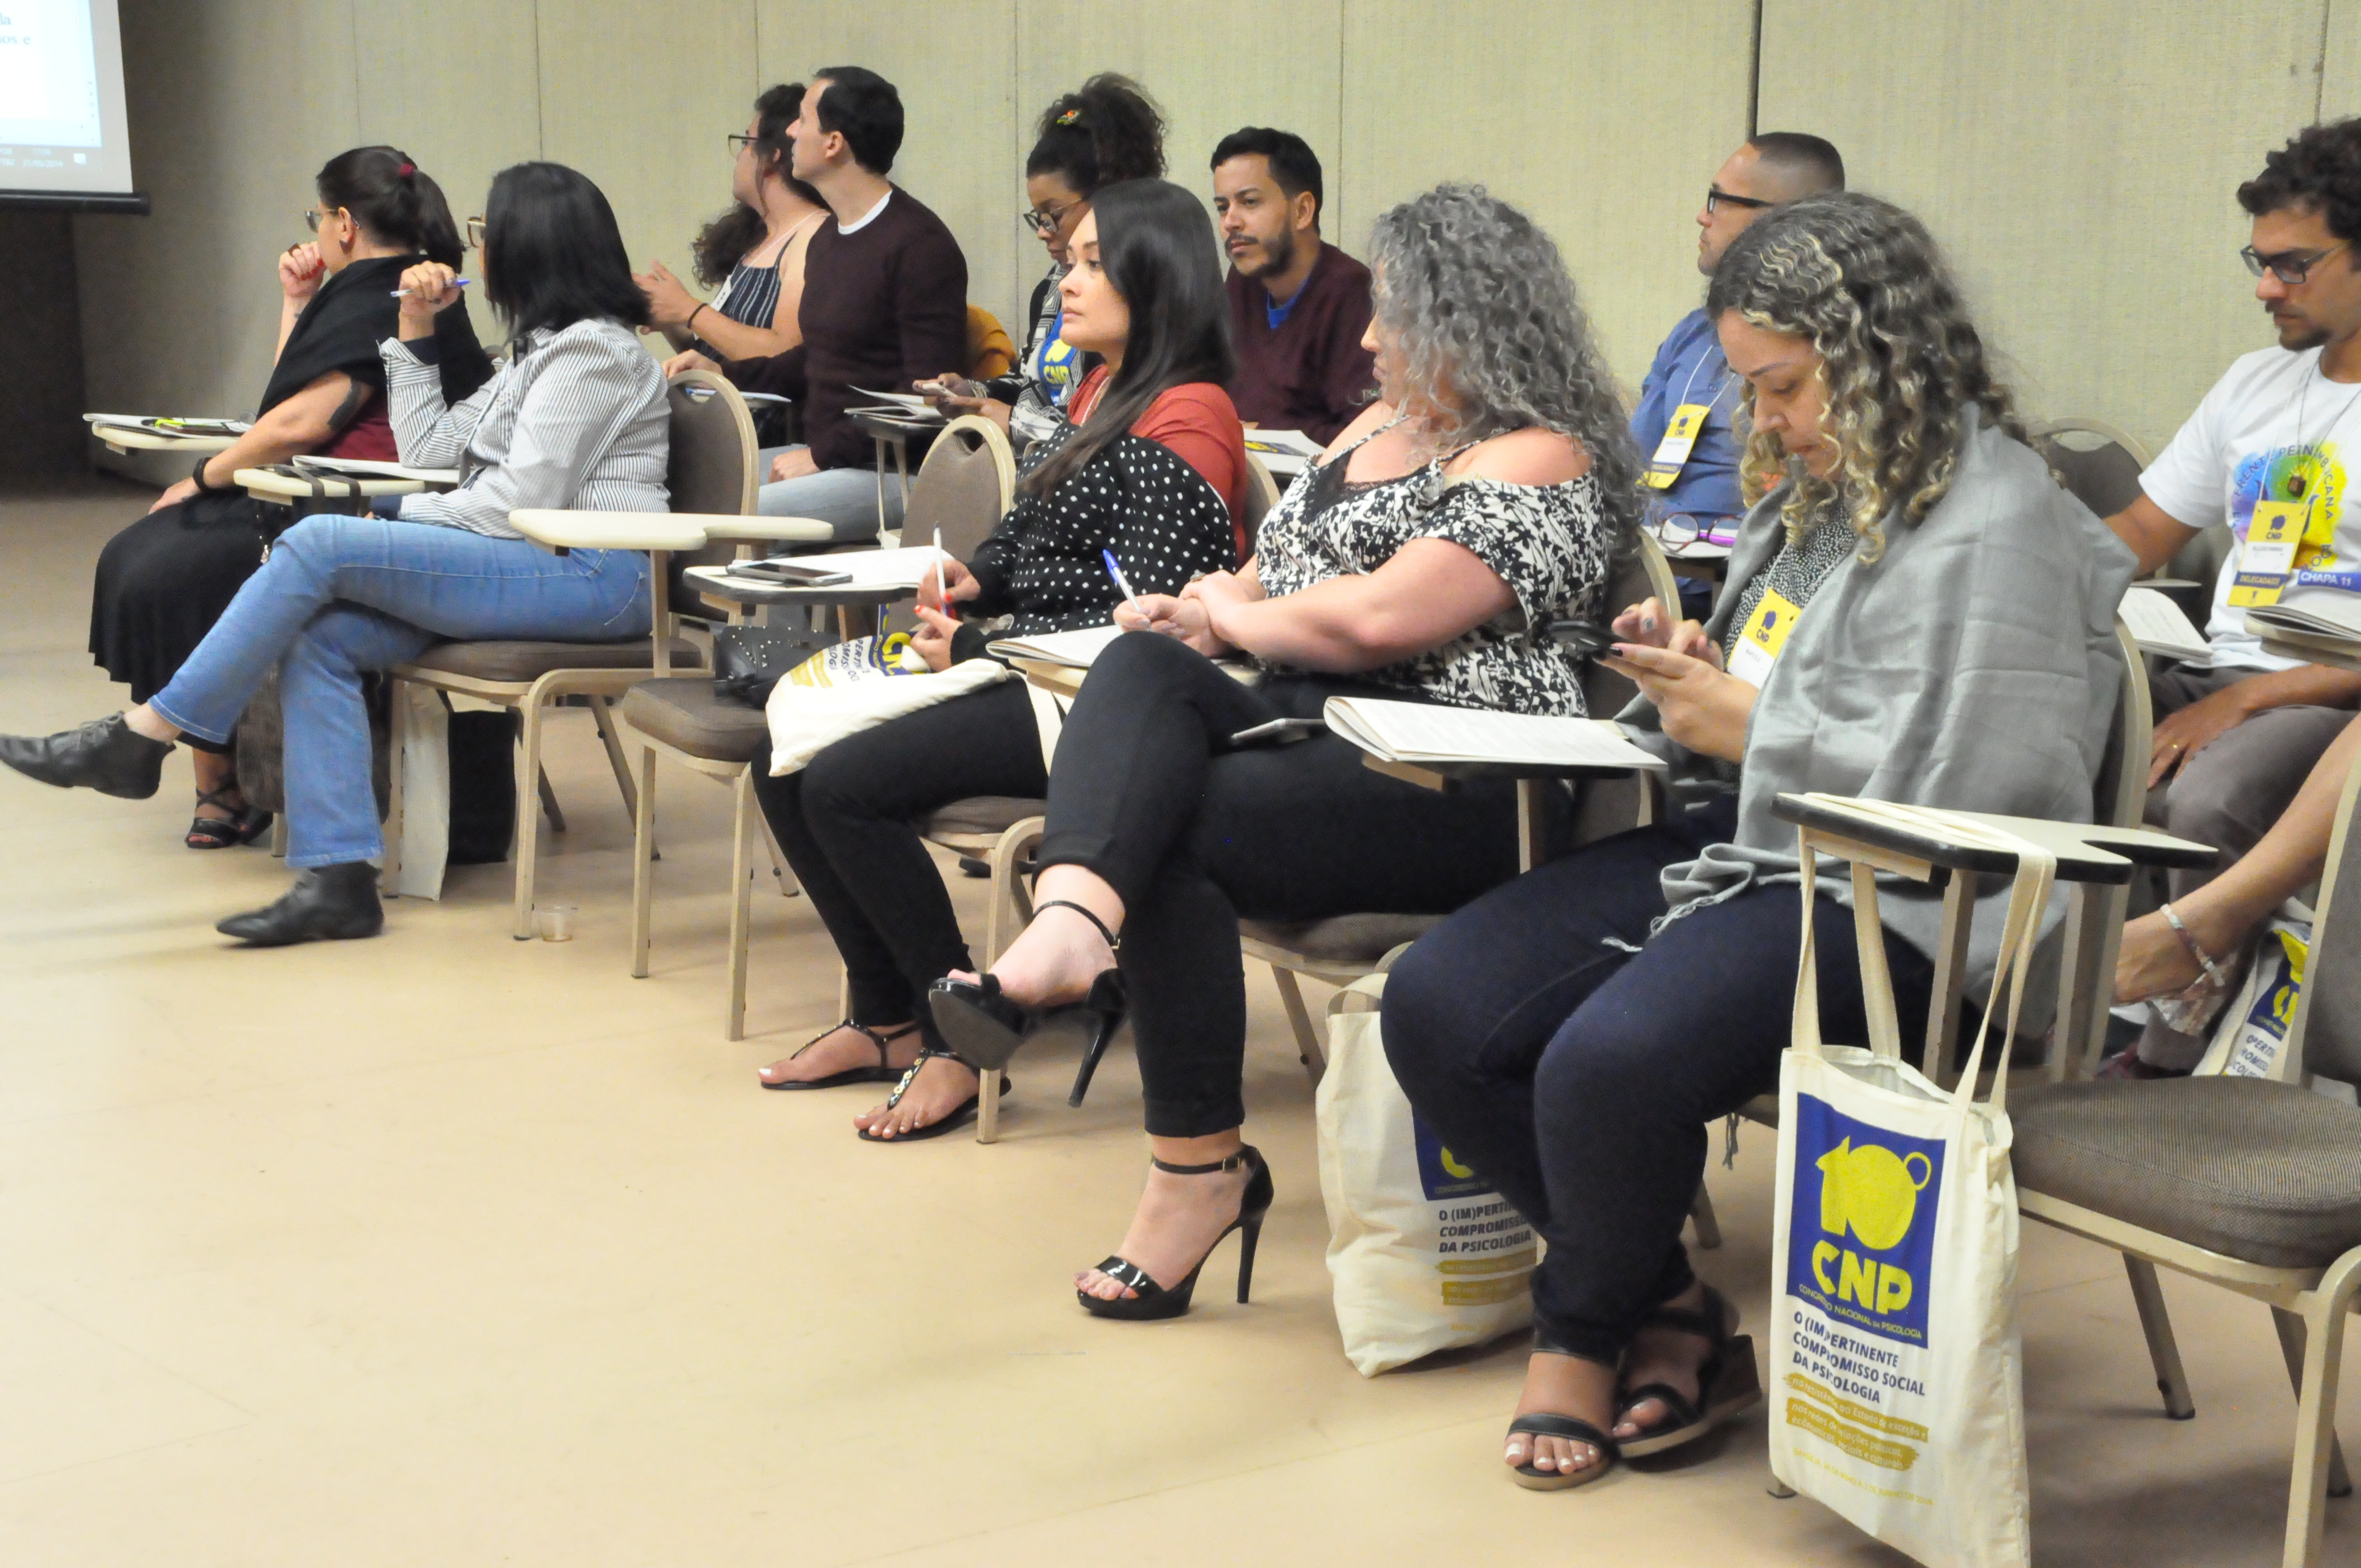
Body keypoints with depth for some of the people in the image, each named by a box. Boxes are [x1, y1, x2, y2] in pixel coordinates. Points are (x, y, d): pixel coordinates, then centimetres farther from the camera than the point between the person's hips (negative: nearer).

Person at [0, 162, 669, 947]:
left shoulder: (592, 349, -7)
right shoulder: (538, 350, 27)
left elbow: (524, 499, -17)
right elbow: (430, 451, 22)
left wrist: (401, 517, -5)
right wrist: (416, 331, 19)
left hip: (589, 574, -9)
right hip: (530, 566, 10)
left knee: (318, 545, -19)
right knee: (321, 636, -12)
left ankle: (141, 737, -11)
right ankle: (338, 879, -17)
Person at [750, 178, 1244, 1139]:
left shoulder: (1183, 421, -14)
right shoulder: (1099, 394, 17)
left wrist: (975, 650, -14)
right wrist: (977, 580, 4)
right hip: (1032, 678, 10)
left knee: (846, 787, -22)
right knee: (786, 765, 1)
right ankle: (885, 1018, 9)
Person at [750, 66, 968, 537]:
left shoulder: (919, 245, -14)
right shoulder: (827, 239, 18)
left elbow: (926, 392, -19)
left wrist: (823, 455, -19)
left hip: (889, 472, -9)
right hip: (826, 458, 10)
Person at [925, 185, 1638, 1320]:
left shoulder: (1534, 461, -7)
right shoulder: (1376, 426, 25)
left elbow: (1380, 617, -19)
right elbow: (1273, 571, 28)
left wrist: (1236, 616, -3)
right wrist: (1193, 614, 5)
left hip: (1457, 788, -8)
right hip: (1305, 732, 8)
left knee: (1172, 839, -27)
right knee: (1144, 667, -21)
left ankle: (1198, 1170, -20)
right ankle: (1072, 921, -49)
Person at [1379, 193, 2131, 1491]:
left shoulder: (1992, 530, -13)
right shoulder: (1816, 490, 17)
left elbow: (1958, 790, -20)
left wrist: (1742, 726, -12)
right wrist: (1691, 666, 6)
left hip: (1883, 903, -10)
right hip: (1742, 846, 10)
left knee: (1608, 1065, -33)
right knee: (1435, 1005, -8)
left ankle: (1582, 1336, 1)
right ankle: (1670, 1315, 1)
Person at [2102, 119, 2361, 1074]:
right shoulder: (2256, 386, 19)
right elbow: (2139, 535, 22)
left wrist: (2246, 701, -18)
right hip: (2221, 682, 7)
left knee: (2206, 800, -37)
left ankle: (2173, 1059, -20)